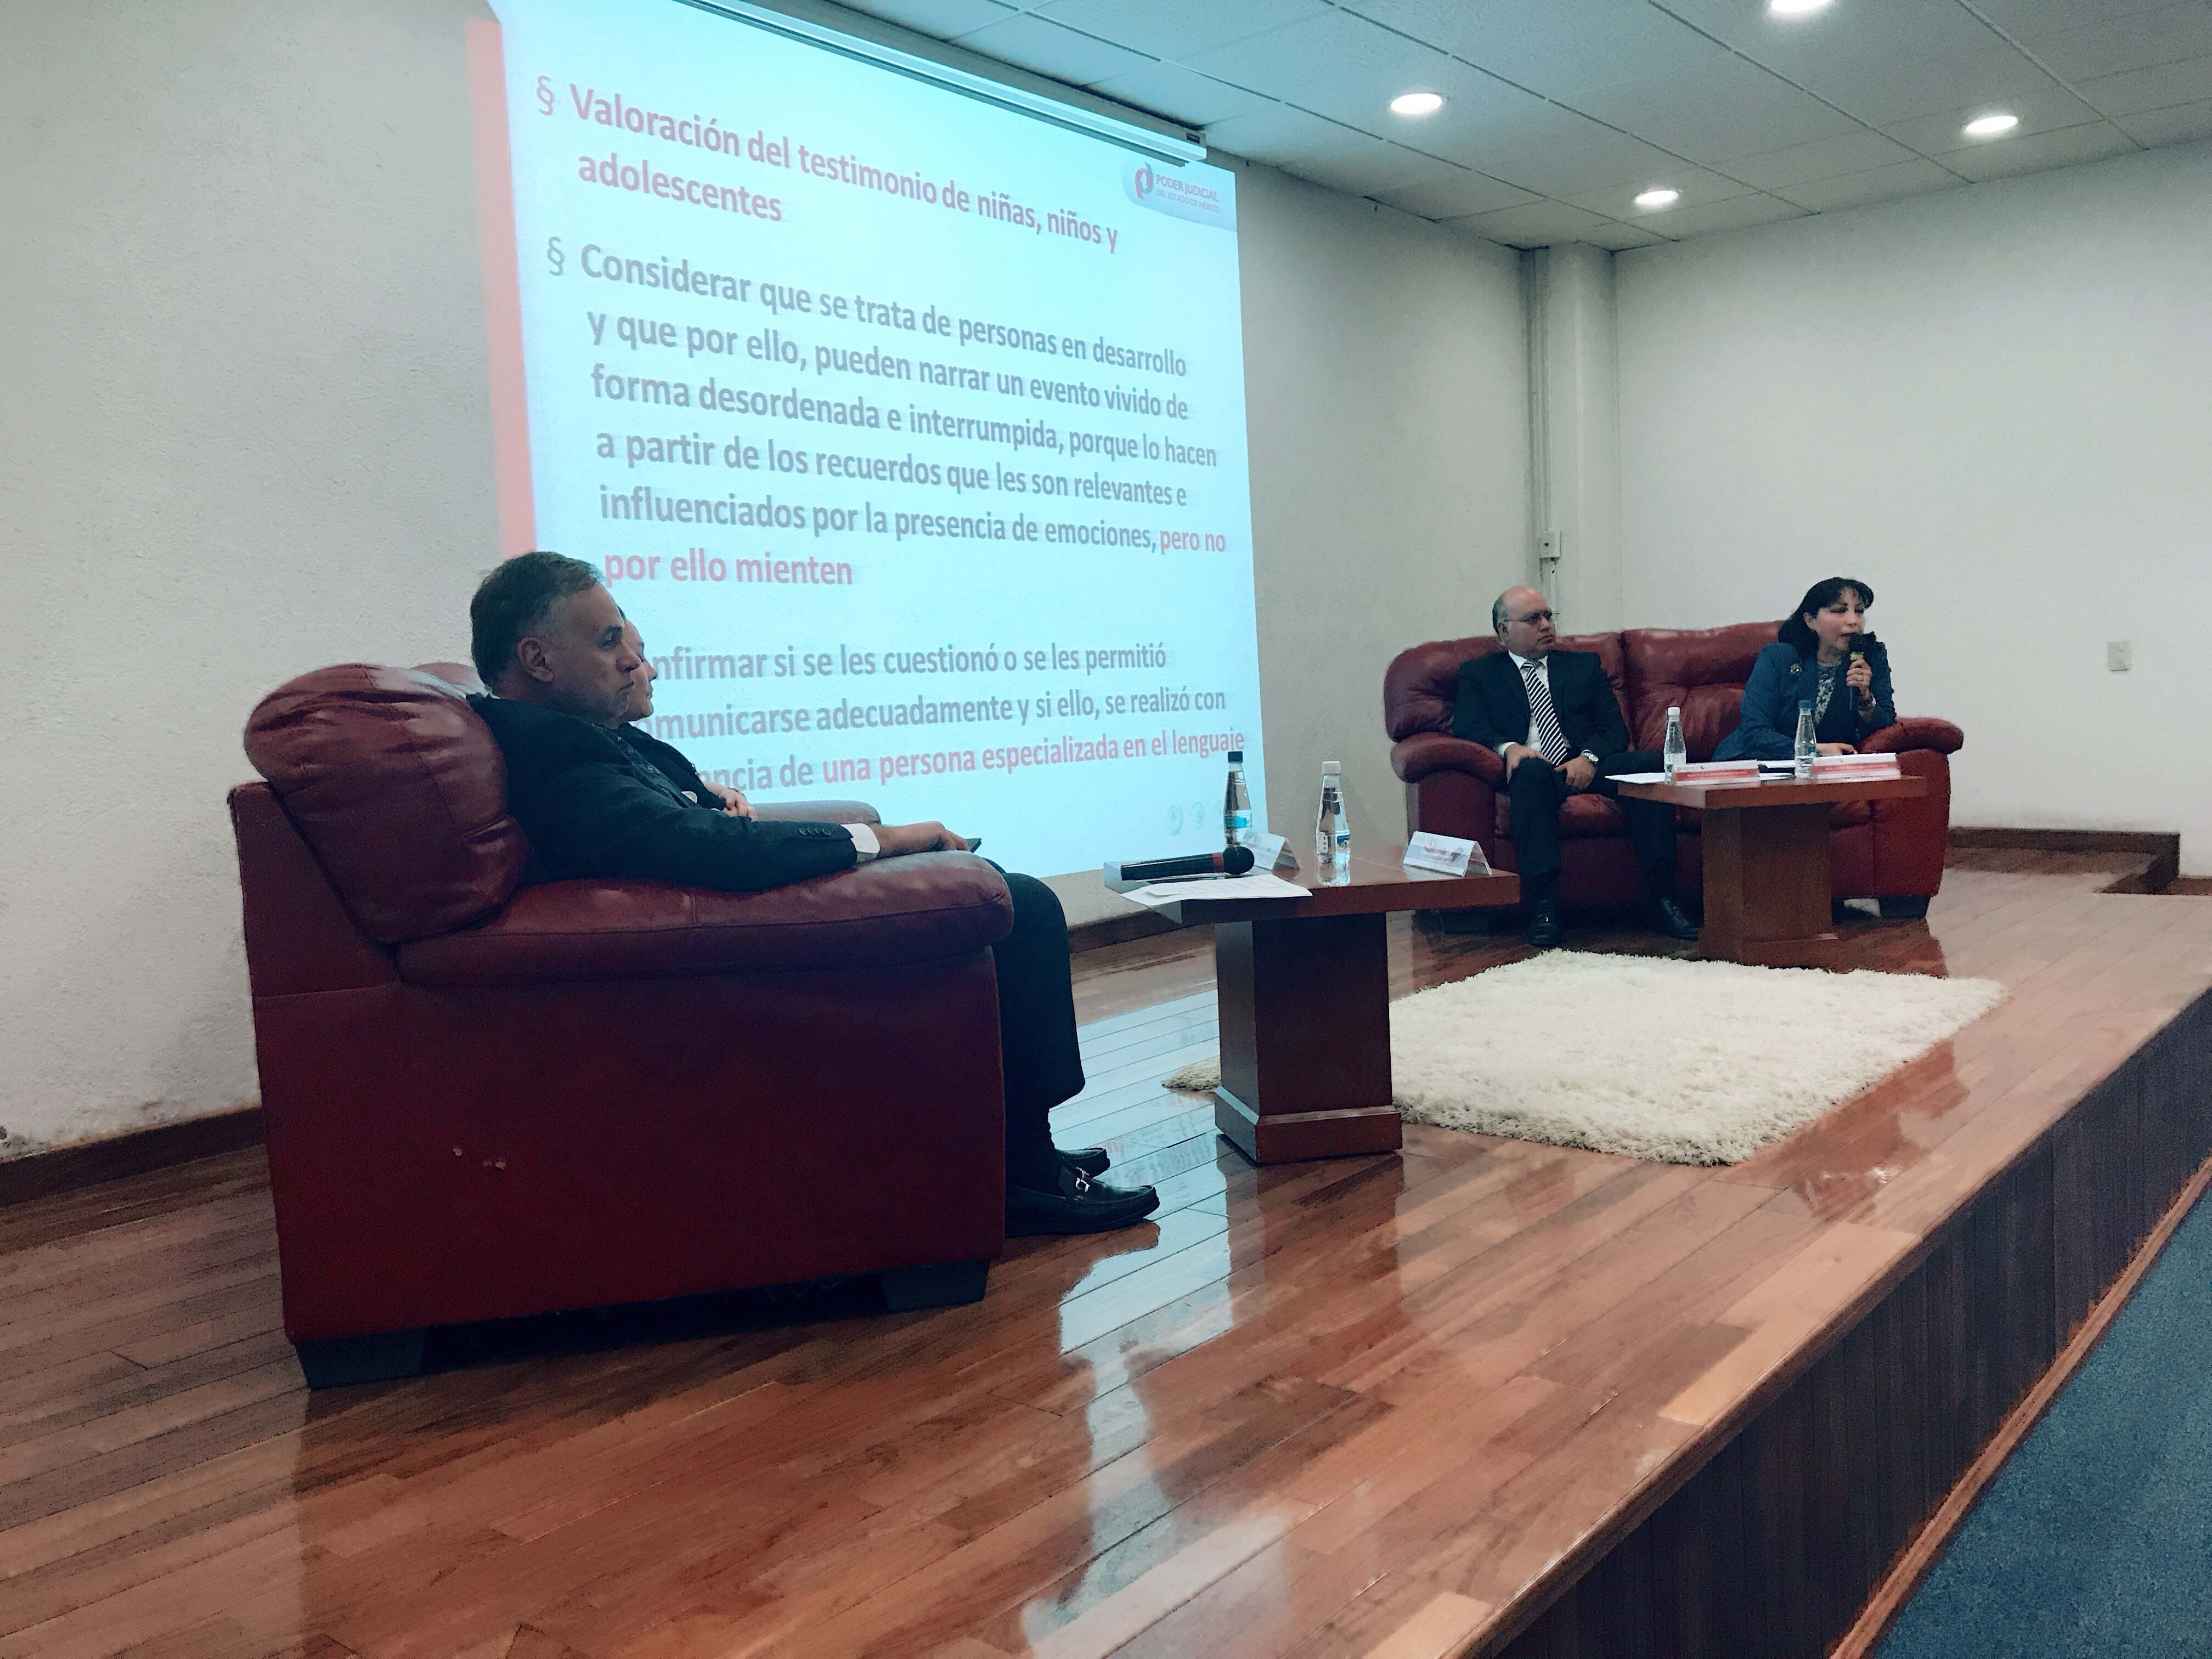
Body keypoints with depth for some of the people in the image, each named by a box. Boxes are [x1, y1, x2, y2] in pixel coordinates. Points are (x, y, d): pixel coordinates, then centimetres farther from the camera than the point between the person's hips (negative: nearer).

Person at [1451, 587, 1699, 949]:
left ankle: (1659, 898, -30)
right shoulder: (1478, 674, 19)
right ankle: (1541, 904, -42)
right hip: (1531, 770, -2)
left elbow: (1615, 727, 12)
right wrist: (1508, 747, -19)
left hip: (1587, 766, 3)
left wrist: (1590, 758, -10)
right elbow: (1466, 727, 2)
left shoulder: (1585, 665, 25)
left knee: (1648, 763, -27)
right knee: (1532, 771, -38)